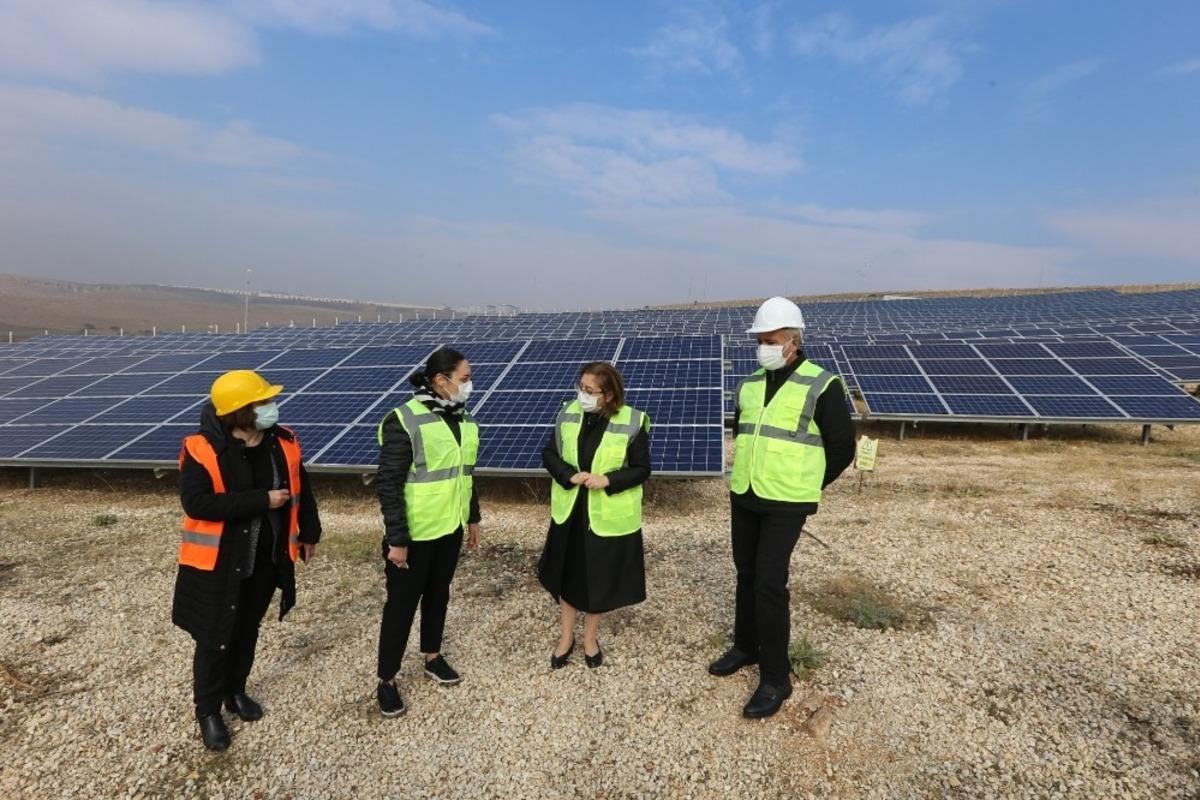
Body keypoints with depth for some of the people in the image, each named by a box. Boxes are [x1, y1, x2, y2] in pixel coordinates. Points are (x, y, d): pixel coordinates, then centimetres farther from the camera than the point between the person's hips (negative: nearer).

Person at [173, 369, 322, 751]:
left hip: (267, 558, 5)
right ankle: (208, 710, 28)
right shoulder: (202, 449, -18)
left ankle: (235, 691, 42)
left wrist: (309, 533, 14)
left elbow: (302, 489, 8)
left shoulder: (284, 442, -4)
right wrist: (261, 500, -27)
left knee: (248, 630, 21)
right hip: (217, 562, -5)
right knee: (214, 638, 6)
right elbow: (196, 503, -25)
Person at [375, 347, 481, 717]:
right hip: (415, 533, -6)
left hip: (450, 528, 6)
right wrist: (397, 539, -18)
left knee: (438, 594, 21)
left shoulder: (464, 419, 4)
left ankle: (433, 657, 41)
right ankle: (387, 681, 23)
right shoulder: (404, 421, -19)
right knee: (402, 603, 6)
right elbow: (388, 484, -18)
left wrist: (473, 518, 16)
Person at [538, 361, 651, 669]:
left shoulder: (631, 422, -15)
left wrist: (608, 480, -23)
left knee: (600, 579, 12)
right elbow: (549, 454, 1)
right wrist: (570, 475, -17)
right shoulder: (568, 414, -5)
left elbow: (642, 469, -9)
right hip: (570, 511, 3)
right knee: (567, 575, 15)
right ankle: (566, 637, 36)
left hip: (609, 516, -3)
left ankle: (591, 637, 36)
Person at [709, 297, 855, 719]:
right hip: (743, 497, 6)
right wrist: (751, 473, 15)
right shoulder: (749, 384, 7)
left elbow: (842, 447, -5)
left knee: (769, 584, -7)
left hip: (785, 505, -6)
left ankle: (776, 679, 9)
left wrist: (806, 487, 1)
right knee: (746, 575, 16)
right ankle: (745, 647, 35)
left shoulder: (821, 385, -10)